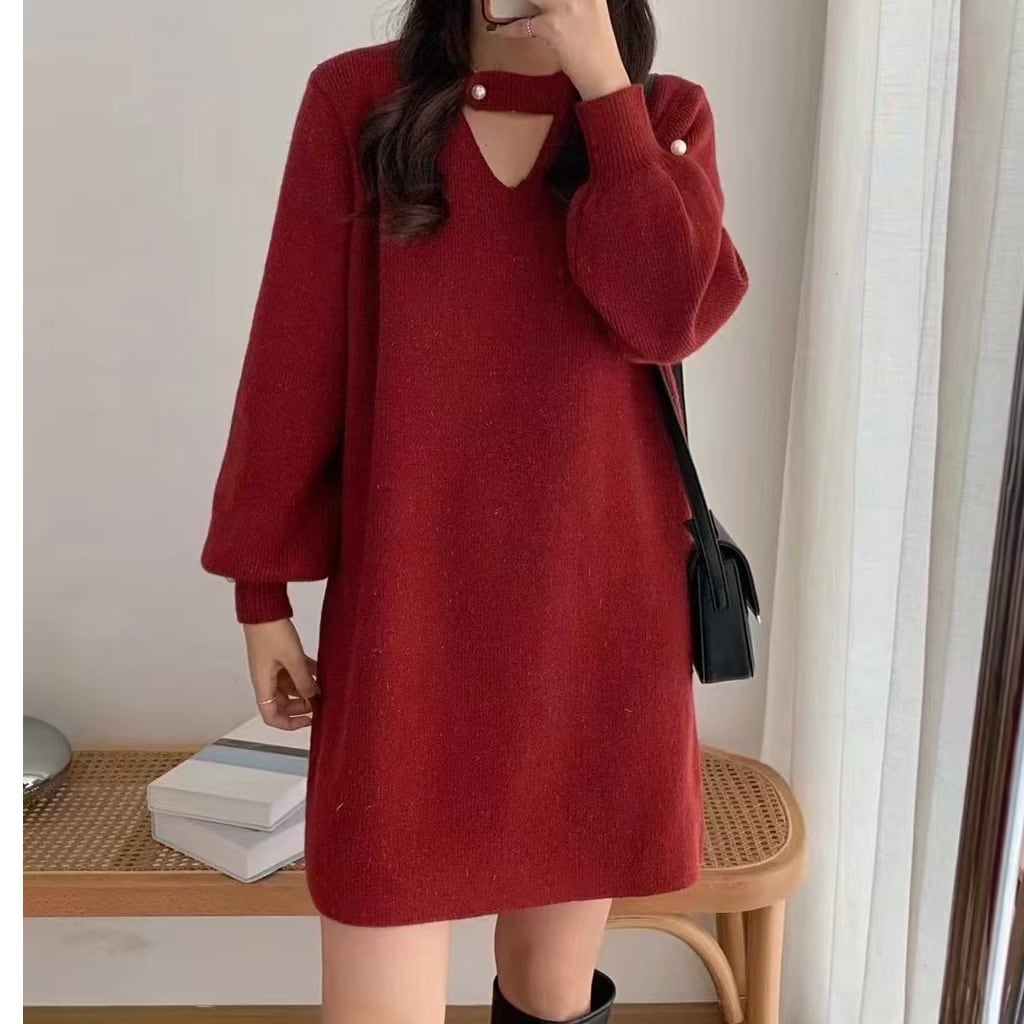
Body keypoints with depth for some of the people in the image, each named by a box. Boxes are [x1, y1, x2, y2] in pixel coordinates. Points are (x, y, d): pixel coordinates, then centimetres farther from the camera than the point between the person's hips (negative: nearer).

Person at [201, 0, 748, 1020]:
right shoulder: (356, 98, 3)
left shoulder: (664, 116, 6)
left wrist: (602, 84, -9)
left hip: (596, 597, 2)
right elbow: (292, 355, 1)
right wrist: (262, 587, 2)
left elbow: (668, 314, -12)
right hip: (404, 602, -1)